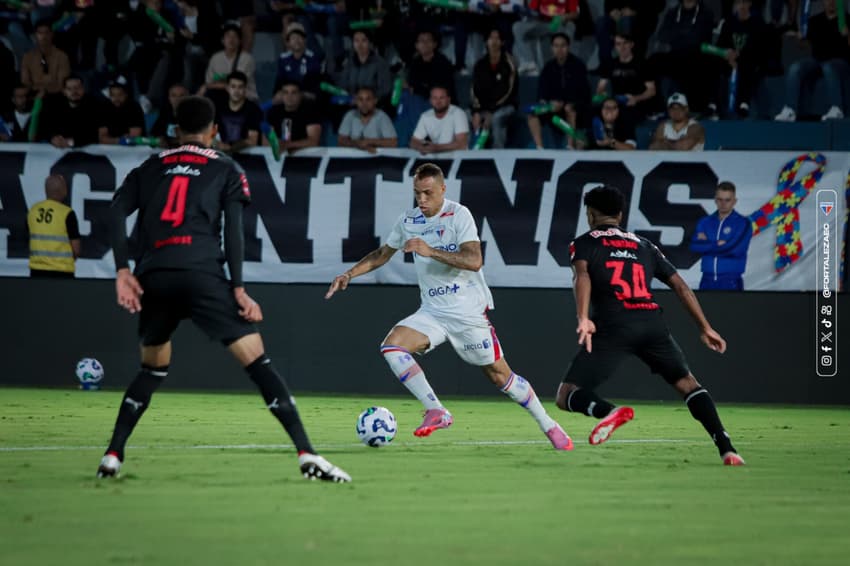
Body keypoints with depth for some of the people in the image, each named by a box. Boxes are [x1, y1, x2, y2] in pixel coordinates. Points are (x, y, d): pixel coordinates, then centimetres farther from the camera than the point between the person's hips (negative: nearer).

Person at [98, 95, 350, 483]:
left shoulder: (150, 168, 24)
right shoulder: (226, 170, 16)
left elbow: (117, 212, 8)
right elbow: (233, 228, 2)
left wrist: (123, 270, 3)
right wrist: (238, 288, -2)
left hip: (154, 278, 4)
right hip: (202, 273, -3)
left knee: (152, 369, 24)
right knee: (256, 360, -5)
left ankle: (112, 457, 16)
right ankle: (307, 455, -15)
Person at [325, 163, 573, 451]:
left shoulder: (458, 215, -12)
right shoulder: (407, 221, 5)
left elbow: (474, 261, -24)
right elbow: (382, 254, 21)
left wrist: (431, 251, -32)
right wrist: (349, 274, 10)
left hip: (469, 311, -5)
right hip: (432, 312, 5)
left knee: (499, 375, -1)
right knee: (391, 346, -19)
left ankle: (549, 425, 17)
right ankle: (436, 411, -16)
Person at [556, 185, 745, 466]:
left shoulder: (584, 242, 16)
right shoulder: (644, 246, 27)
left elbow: (582, 276, -6)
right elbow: (680, 285, 22)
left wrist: (583, 318, -21)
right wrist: (705, 328, 24)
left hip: (613, 326, -3)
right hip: (652, 323, 4)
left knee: (566, 397, 2)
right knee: (687, 383, 19)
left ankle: (609, 411, -30)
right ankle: (727, 449, 2)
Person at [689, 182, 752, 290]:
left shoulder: (743, 223, 0)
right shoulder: (705, 222, 12)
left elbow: (735, 249, -15)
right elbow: (695, 246, -3)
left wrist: (706, 245, -3)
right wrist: (717, 244, -12)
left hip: (731, 282, -4)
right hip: (707, 281, 4)